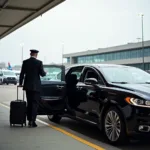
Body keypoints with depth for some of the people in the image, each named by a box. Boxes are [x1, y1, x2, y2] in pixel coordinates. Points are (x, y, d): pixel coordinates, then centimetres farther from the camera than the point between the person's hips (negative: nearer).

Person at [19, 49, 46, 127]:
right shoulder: (39, 62, -8)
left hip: (27, 86, 4)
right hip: (36, 86, -4)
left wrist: (20, 83, 12)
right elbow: (42, 74, -7)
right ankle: (33, 121, -5)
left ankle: (29, 120, 18)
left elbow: (22, 73, 2)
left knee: (29, 103, 14)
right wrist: (45, 72, 16)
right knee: (35, 103, 1)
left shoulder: (25, 62, 1)